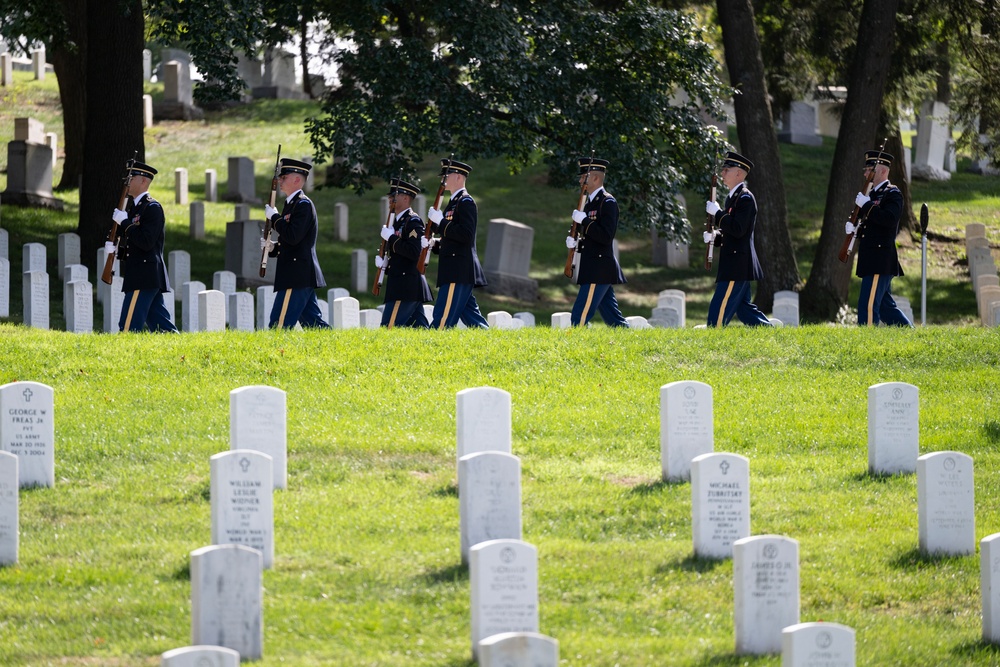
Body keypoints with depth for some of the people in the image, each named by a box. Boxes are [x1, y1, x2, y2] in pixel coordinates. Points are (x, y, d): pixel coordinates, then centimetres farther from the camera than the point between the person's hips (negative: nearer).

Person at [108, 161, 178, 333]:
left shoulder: (152, 207, -11)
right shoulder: (134, 207, 18)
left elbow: (146, 242, -21)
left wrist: (124, 222, -16)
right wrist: (114, 246, 6)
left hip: (144, 277, -10)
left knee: (129, 326, -11)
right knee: (160, 326, 8)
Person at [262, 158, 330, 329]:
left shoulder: (303, 204, -11)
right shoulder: (291, 204, 19)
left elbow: (293, 237, -23)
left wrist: (274, 217, -12)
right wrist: (272, 247, 8)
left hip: (297, 277, -10)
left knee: (279, 325, -10)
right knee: (313, 324, 9)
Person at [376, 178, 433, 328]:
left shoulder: (413, 221, -11)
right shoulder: (398, 221, 19)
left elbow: (414, 252, -23)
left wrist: (391, 238, -18)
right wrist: (384, 261, 8)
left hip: (406, 286, -10)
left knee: (388, 327, -13)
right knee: (418, 328, 6)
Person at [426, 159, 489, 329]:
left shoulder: (465, 202, -10)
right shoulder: (454, 202, 20)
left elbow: (466, 235, -21)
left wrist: (441, 222, -18)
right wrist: (433, 244, 10)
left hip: (459, 271, -10)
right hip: (455, 271, 10)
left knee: (443, 319, -11)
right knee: (470, 317, 9)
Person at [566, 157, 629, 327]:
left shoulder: (608, 202, -11)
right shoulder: (591, 202, 17)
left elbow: (606, 237, -21)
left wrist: (584, 220, -18)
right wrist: (576, 243, 6)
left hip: (599, 271, -10)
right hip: (593, 269, 10)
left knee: (579, 318, -12)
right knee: (612, 318, 10)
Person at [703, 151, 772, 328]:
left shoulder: (745, 198, -13)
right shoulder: (733, 197, 17)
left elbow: (738, 229, -23)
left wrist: (717, 213, -18)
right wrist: (714, 235, 5)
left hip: (738, 265, -10)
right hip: (736, 265, 10)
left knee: (719, 311, -10)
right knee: (743, 308, 12)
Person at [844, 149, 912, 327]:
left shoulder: (892, 194, -7)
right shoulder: (872, 194, 20)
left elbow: (890, 219, -24)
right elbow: (865, 224, 25)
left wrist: (866, 205, -22)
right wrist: (851, 227, 3)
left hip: (880, 261, -10)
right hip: (872, 261, 10)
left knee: (868, 305, -12)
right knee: (885, 306, 13)